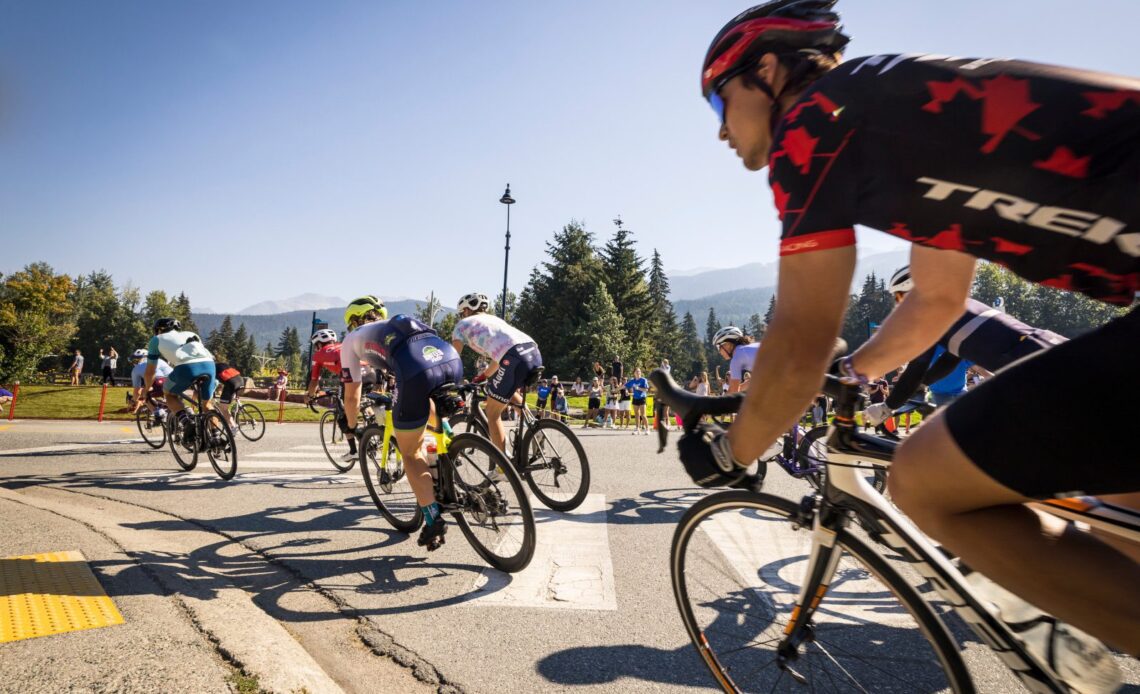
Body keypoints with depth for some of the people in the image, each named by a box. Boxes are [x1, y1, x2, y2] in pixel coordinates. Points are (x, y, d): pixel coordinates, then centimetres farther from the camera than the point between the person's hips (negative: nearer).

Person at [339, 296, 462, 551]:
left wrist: (352, 428, 50)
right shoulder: (399, 323, 40)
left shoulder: (351, 339, 28)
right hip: (453, 361, 5)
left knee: (410, 453, 16)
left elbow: (351, 396, 33)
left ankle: (433, 520, 11)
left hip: (416, 372, -5)